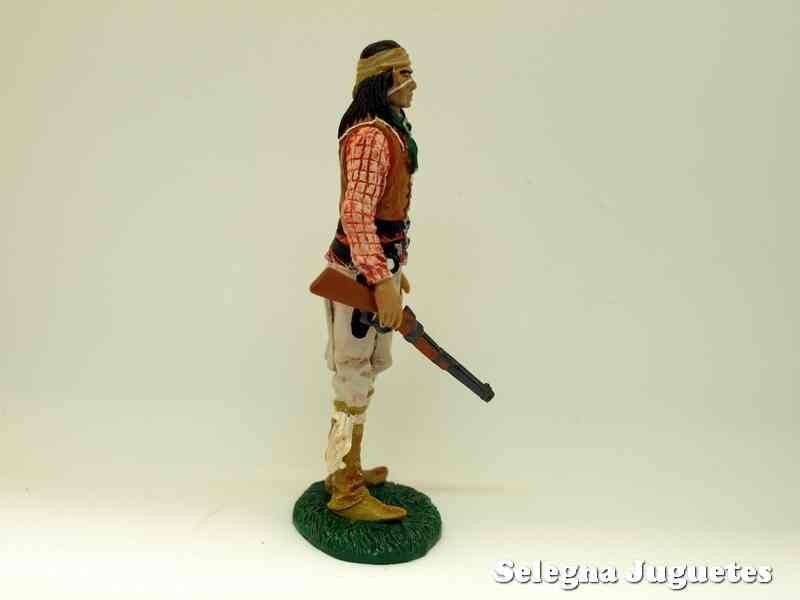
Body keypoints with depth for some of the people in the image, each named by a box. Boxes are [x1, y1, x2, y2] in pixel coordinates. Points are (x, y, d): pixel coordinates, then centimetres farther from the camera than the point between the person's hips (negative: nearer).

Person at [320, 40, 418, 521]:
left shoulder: (389, 130, 15)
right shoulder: (371, 134, -16)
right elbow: (356, 214, -25)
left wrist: (394, 267, 23)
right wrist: (383, 281, -28)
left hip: (378, 265, 10)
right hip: (362, 274, -10)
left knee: (361, 377, 18)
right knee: (355, 380, 0)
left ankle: (348, 470, 34)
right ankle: (347, 492, 15)